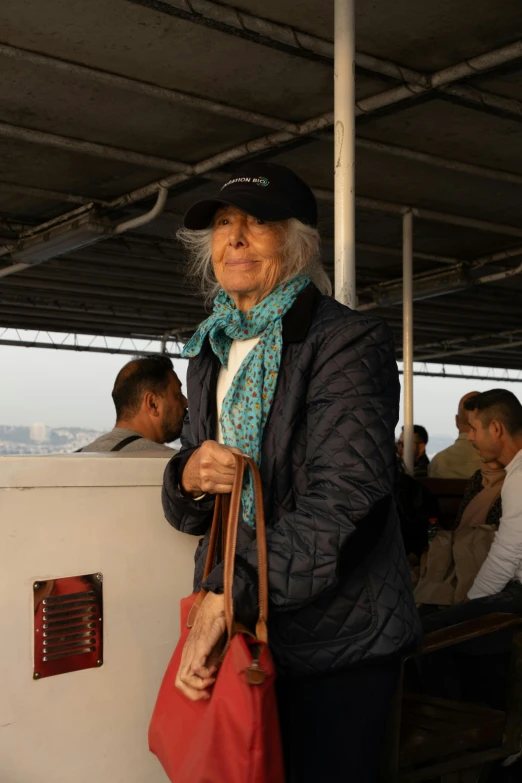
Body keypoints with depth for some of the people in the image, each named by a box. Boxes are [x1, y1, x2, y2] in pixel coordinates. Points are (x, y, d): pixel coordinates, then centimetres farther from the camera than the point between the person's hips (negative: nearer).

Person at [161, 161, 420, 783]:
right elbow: (190, 513, 15)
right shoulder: (212, 353, 11)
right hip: (240, 637, 6)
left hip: (335, 645, -6)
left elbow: (342, 501, -22)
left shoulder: (349, 341, -11)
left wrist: (229, 592, -28)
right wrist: (188, 479, -10)